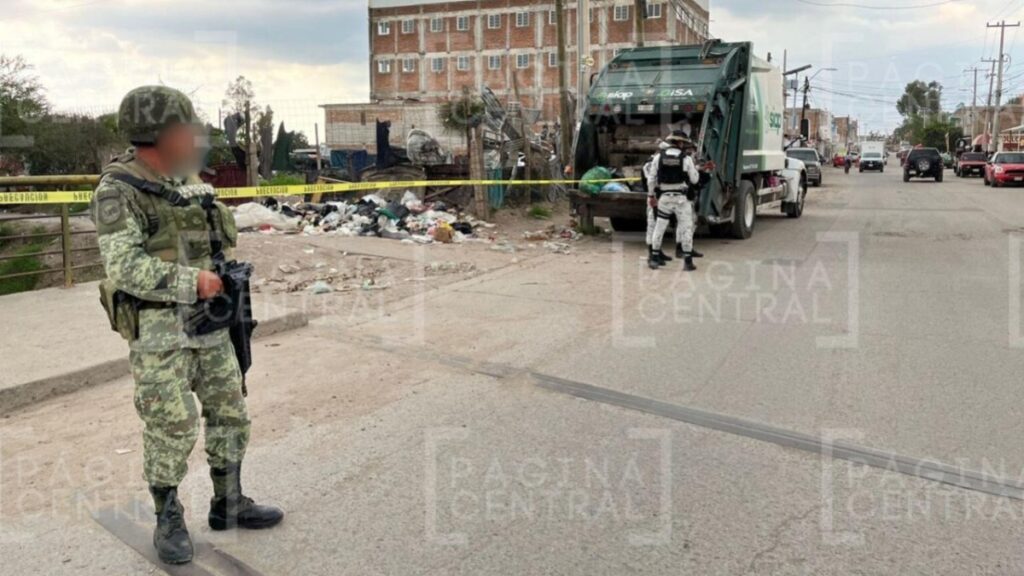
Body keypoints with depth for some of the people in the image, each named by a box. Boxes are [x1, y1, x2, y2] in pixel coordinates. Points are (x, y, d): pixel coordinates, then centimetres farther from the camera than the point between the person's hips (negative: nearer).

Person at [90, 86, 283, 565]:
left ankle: (228, 504, 26)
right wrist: (191, 282, -20)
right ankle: (168, 520, 15)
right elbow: (125, 267, -22)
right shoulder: (117, 192, -13)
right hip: (157, 325, -7)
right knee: (172, 428, -4)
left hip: (207, 319, 7)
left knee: (230, 413, 11)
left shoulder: (188, 181, 10)